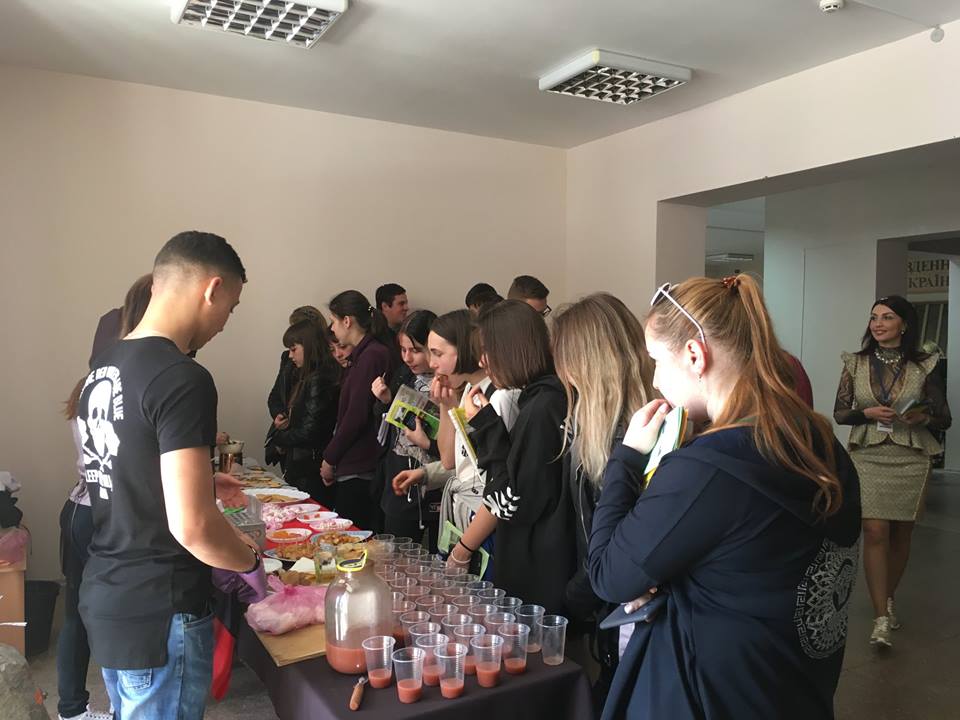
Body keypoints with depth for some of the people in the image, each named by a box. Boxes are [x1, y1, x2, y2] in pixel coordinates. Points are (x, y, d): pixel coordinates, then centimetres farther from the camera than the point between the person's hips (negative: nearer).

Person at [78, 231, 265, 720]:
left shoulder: (101, 369, 5)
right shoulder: (183, 379, -23)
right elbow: (190, 526, -27)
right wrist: (251, 561, -7)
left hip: (104, 601, 8)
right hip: (159, 616, -8)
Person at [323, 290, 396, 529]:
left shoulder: (371, 356, -15)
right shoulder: (362, 354, 15)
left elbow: (356, 415, -16)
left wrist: (330, 458, -9)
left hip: (359, 470, -9)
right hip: (355, 465, 9)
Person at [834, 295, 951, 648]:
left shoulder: (924, 366, 1)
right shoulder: (855, 363, 2)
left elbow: (944, 418, 4)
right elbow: (839, 413, 4)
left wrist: (923, 417, -17)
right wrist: (867, 413, -15)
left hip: (910, 460, 1)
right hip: (868, 457, -1)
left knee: (901, 535, 10)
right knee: (875, 533, -8)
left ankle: (888, 598, 33)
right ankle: (881, 619, -3)